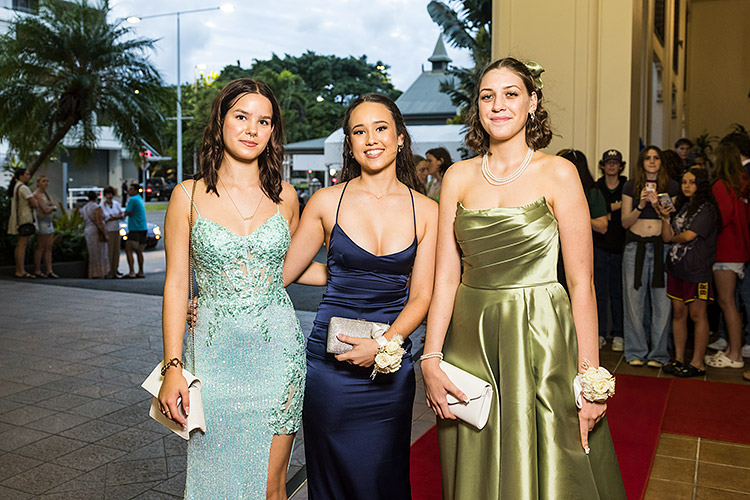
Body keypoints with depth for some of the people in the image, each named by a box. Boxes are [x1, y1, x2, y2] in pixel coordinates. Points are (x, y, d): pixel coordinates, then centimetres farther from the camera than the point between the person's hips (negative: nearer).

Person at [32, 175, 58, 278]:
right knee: (41, 247, -5)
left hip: (48, 223, 9)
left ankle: (49, 271, 4)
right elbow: (45, 210, -18)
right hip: (41, 222, -9)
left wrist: (50, 208, -7)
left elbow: (55, 208, 13)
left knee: (49, 247, 4)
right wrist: (52, 207, 1)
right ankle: (37, 271, 1)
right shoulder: (37, 194, -11)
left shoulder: (45, 193, 17)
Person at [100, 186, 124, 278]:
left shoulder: (117, 204, 7)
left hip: (116, 230, 5)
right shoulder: (102, 205, -7)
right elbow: (107, 218, -13)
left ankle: (114, 271, 12)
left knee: (116, 250, 5)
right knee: (108, 251, -6)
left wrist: (113, 217, -14)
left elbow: (122, 216, 4)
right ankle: (108, 272, -1)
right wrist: (118, 216, -13)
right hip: (107, 230, -5)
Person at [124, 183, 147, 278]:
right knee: (138, 251, 14)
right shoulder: (140, 199, 18)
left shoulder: (133, 200, -11)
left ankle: (131, 272, -17)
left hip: (135, 229, -9)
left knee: (128, 250, -10)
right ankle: (141, 273, 17)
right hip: (143, 228, 9)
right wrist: (130, 213, -3)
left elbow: (126, 213, -10)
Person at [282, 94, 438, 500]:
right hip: (330, 363, -1)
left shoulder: (426, 211, 2)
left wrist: (385, 344, -14)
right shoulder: (327, 202, -1)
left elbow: (420, 296, 0)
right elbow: (282, 272, 5)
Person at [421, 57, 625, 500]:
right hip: (471, 342, 3)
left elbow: (582, 282, -6)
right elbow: (446, 275, 2)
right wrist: (431, 359, -4)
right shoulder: (459, 177, 4)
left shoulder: (558, 174, -5)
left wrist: (589, 374, -10)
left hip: (541, 339, -3)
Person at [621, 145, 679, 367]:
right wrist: (641, 206, -10)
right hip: (635, 246, 0)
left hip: (661, 246, 0)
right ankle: (636, 351, 12)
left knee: (662, 301, -2)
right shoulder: (630, 186, 9)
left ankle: (658, 353, 9)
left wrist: (657, 205, -11)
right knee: (634, 299, 1)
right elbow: (625, 221, 6)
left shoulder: (671, 187, 9)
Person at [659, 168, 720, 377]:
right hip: (676, 266, 7)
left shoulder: (706, 209, -9)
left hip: (697, 269, -7)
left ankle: (697, 363, 6)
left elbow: (688, 236, -18)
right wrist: (665, 218, -5)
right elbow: (667, 237, 9)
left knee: (697, 315, -1)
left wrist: (674, 237, 2)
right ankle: (679, 358, 18)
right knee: (678, 313, 10)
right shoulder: (682, 206, 13)